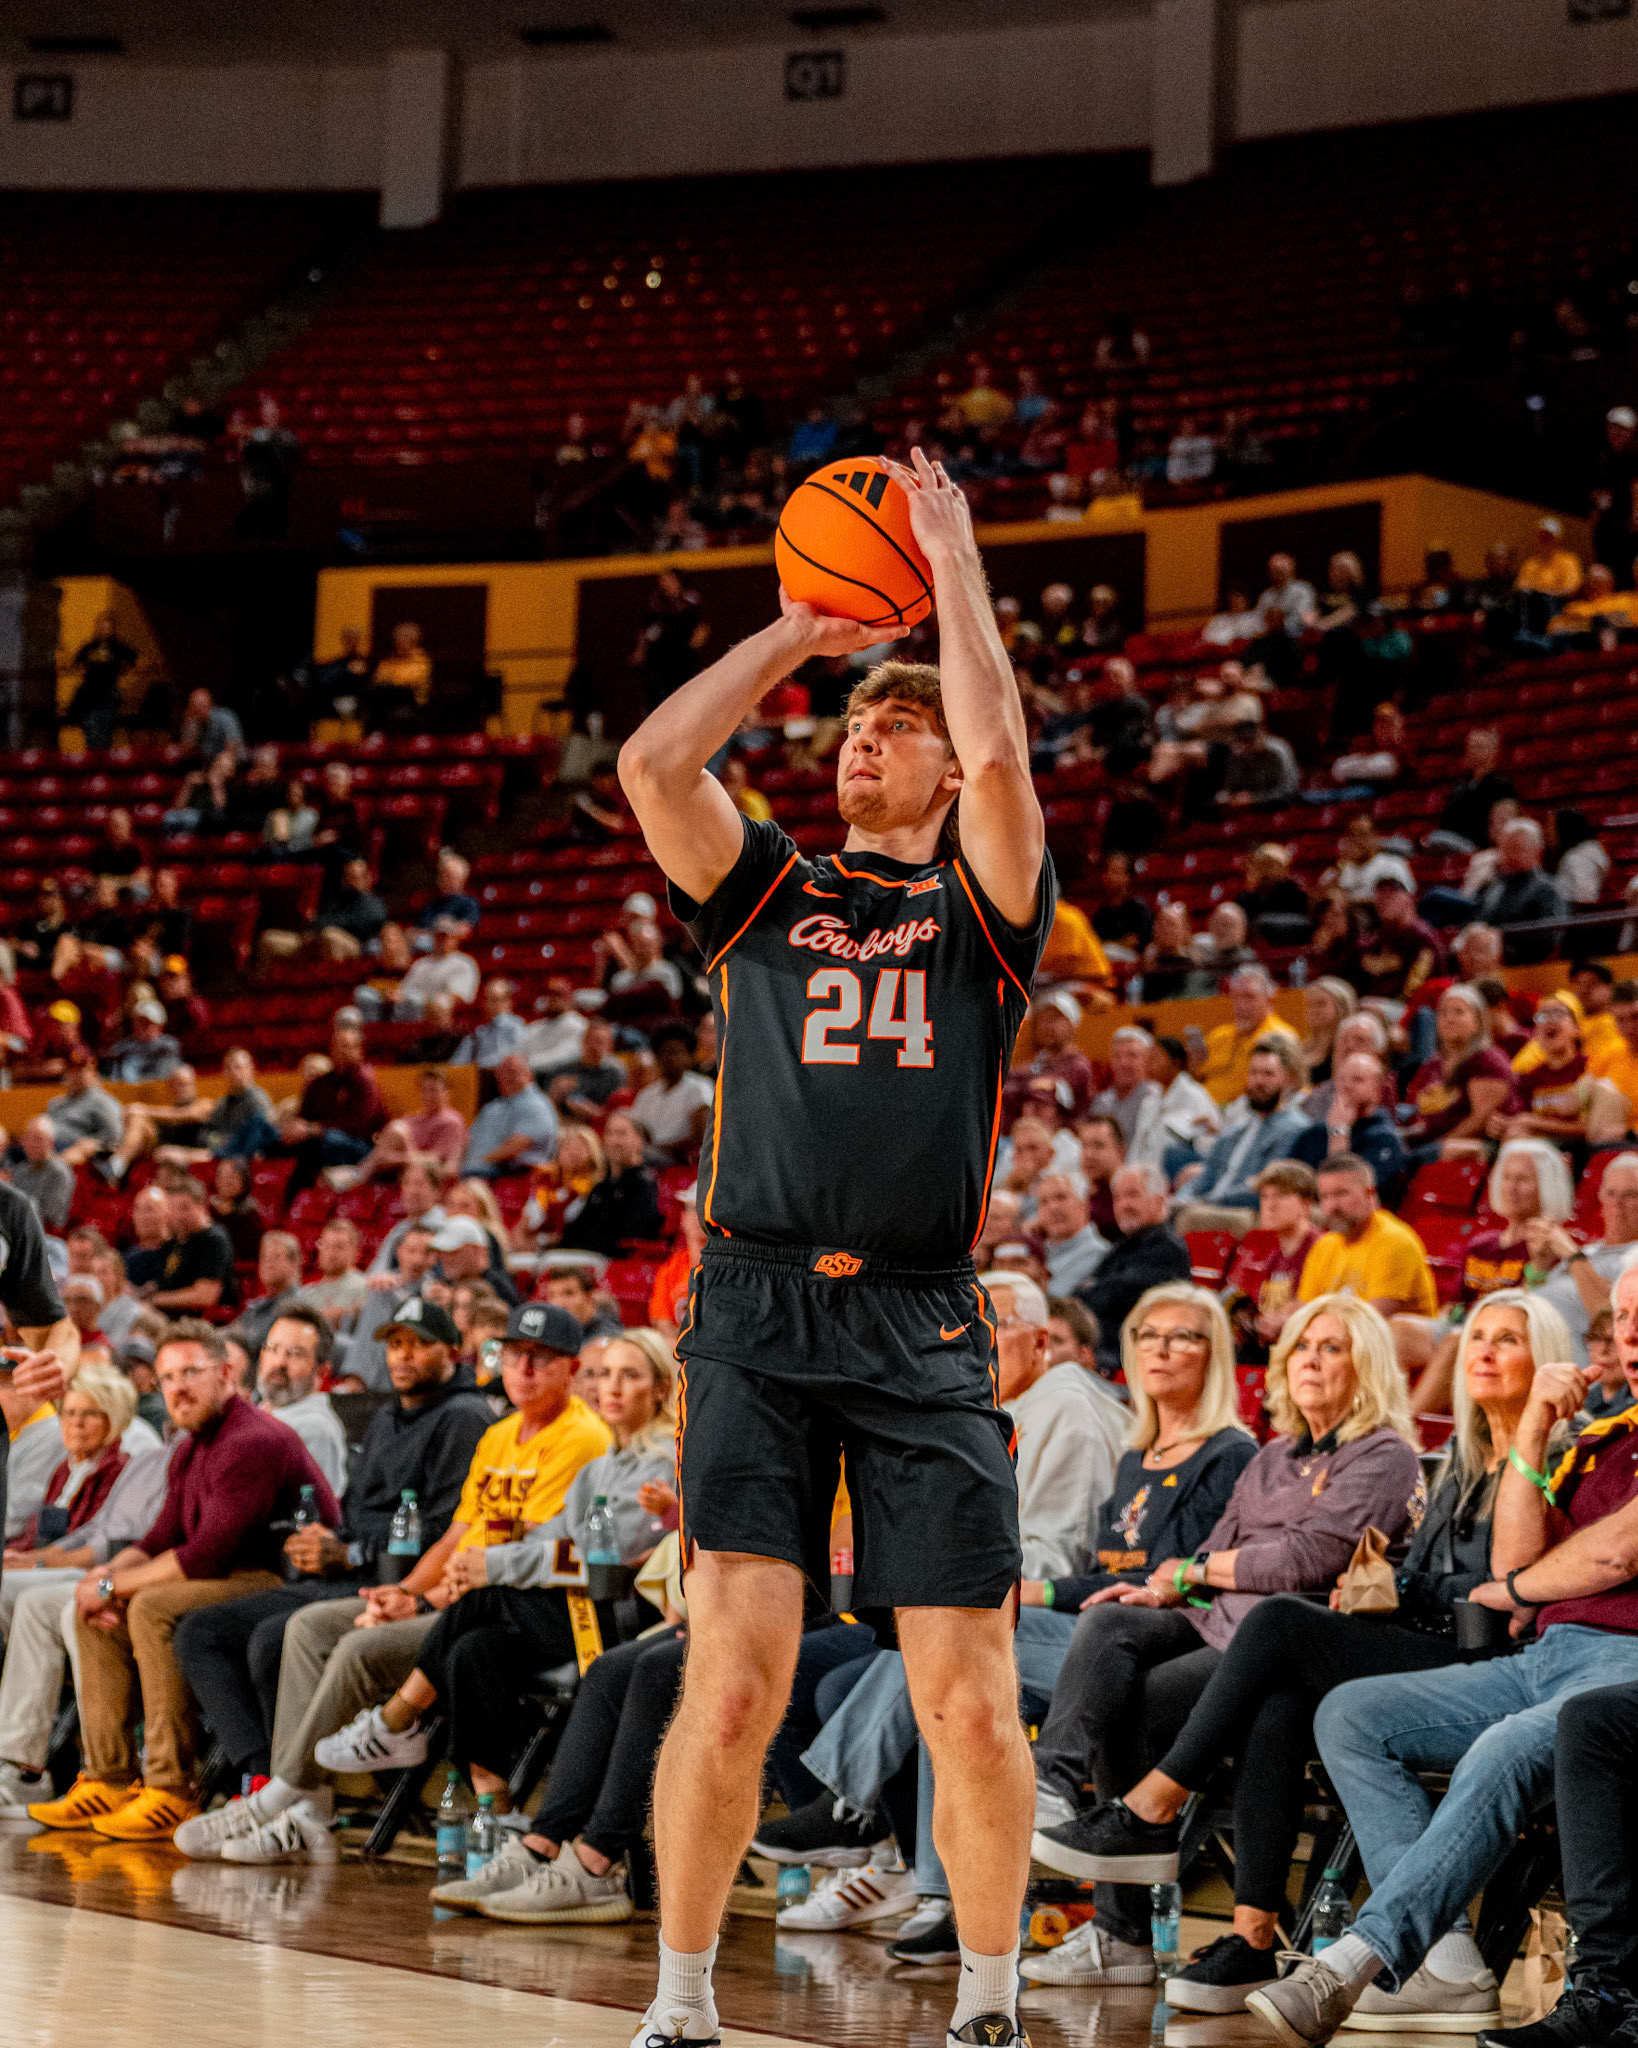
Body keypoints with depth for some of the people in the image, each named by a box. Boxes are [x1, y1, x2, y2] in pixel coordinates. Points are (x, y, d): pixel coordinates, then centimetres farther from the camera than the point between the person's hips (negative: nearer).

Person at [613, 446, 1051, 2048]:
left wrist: (953, 555, 2)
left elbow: (999, 751, -7)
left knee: (971, 1714, -3)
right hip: (760, 1318, 0)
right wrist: (796, 635, 8)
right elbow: (650, 764, 0)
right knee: (731, 1684, -11)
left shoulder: (982, 907, 12)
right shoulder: (765, 897, 17)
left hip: (925, 1335, 0)